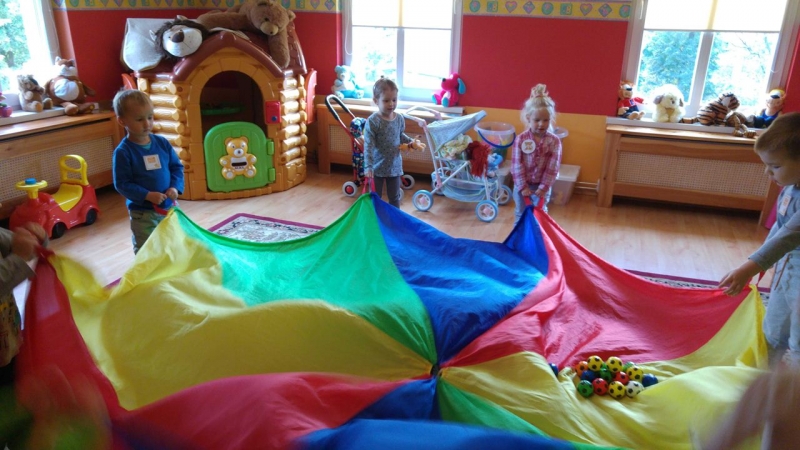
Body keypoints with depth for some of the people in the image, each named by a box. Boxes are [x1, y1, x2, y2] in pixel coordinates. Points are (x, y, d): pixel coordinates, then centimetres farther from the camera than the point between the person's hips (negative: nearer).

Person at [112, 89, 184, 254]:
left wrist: (175, 187, -12)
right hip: (142, 212, -4)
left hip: (169, 207, 4)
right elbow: (122, 184, -15)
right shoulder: (123, 152, -14)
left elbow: (177, 167, 5)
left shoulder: (162, 143, -2)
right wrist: (147, 196, -24)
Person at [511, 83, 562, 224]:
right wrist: (522, 186, -15)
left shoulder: (554, 141, -11)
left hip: (542, 186, 0)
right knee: (520, 214, 15)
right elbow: (516, 165, -12)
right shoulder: (521, 139, -13)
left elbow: (553, 167, -12)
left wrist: (544, 187, -17)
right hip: (522, 185, 0)